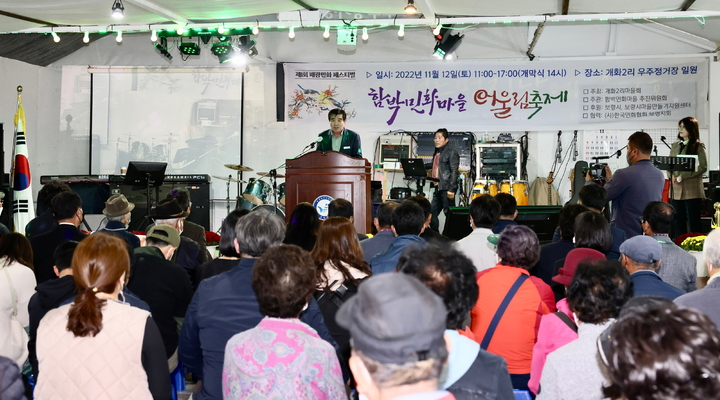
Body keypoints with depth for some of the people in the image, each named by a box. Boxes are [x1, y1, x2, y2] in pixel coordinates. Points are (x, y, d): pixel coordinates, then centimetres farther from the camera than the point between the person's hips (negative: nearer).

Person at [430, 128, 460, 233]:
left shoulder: (451, 152, -5)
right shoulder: (437, 153, 19)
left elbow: (454, 171, -12)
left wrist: (451, 189, -19)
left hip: (446, 188, -8)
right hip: (438, 188, 9)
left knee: (449, 214, -5)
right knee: (432, 214, 7)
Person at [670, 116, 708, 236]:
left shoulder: (698, 146, -1)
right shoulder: (675, 146, 16)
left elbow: (703, 167, -10)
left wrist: (682, 177, -15)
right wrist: (671, 176, -6)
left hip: (692, 190, -5)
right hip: (676, 190, 5)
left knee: (694, 222, -2)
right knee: (678, 222, 7)